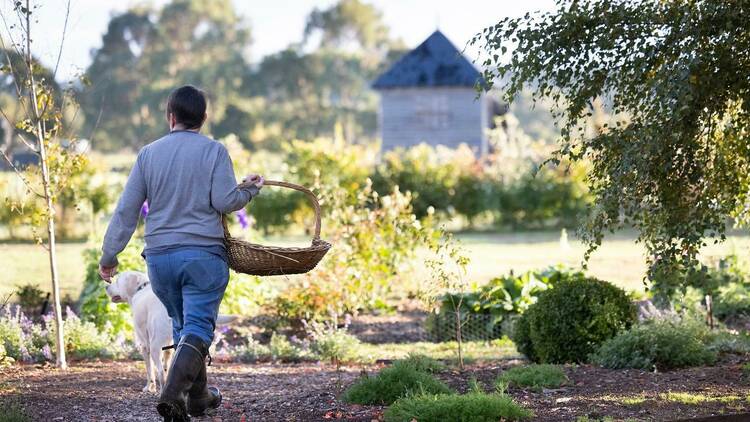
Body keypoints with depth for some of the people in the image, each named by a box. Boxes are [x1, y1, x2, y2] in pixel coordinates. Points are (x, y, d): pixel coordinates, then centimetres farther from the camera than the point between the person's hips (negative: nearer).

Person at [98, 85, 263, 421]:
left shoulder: (149, 153, 6)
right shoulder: (213, 151, -3)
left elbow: (126, 209, 5)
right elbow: (224, 201, -11)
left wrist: (109, 255, 11)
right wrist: (249, 189, 10)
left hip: (159, 256, 4)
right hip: (204, 254, -3)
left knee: (182, 325, 18)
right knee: (197, 328, -6)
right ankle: (173, 392, -26)